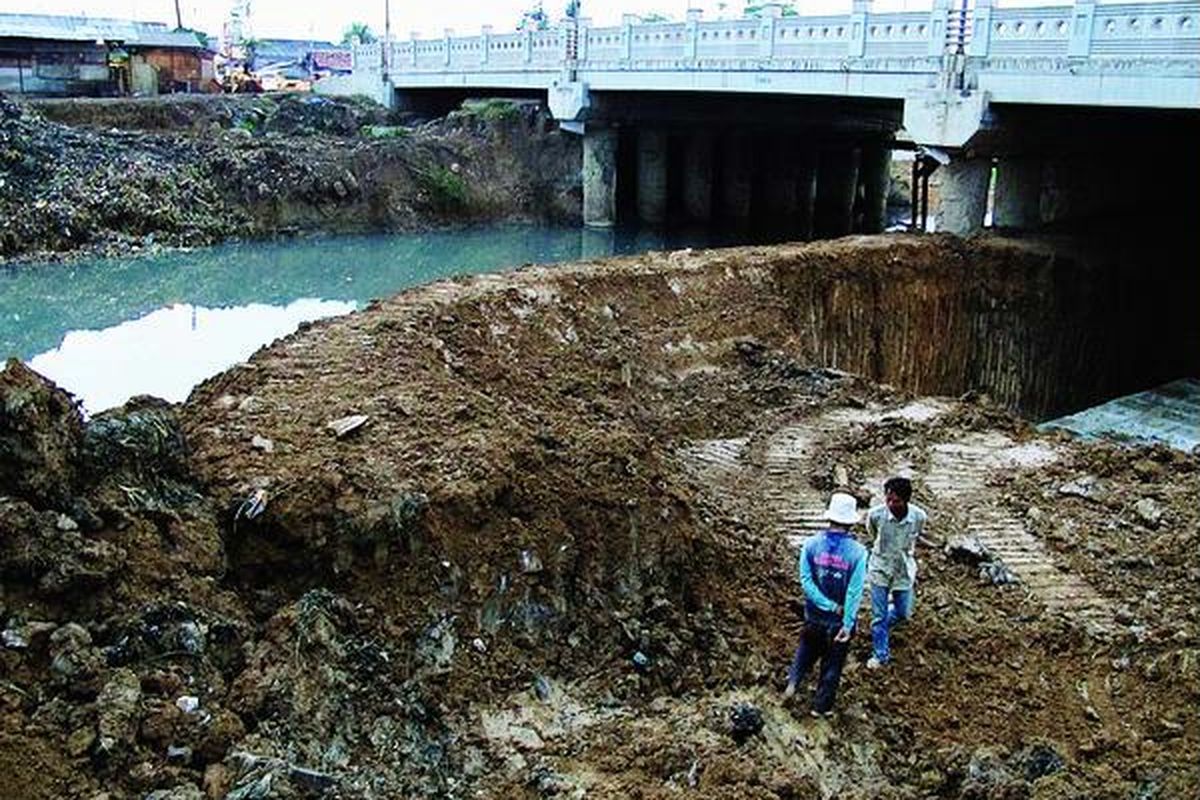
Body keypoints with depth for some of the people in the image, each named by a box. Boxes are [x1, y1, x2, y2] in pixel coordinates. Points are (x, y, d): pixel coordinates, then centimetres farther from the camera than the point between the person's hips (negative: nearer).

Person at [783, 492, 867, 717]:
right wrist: (847, 624, -15)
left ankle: (793, 681, 24)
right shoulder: (857, 552, -19)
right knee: (832, 664, 17)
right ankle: (821, 706, 29)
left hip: (814, 615, 2)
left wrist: (830, 606, -13)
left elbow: (806, 580, -16)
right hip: (840, 620, -2)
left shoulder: (811, 544, -13)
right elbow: (854, 592, -19)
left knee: (808, 648, 31)